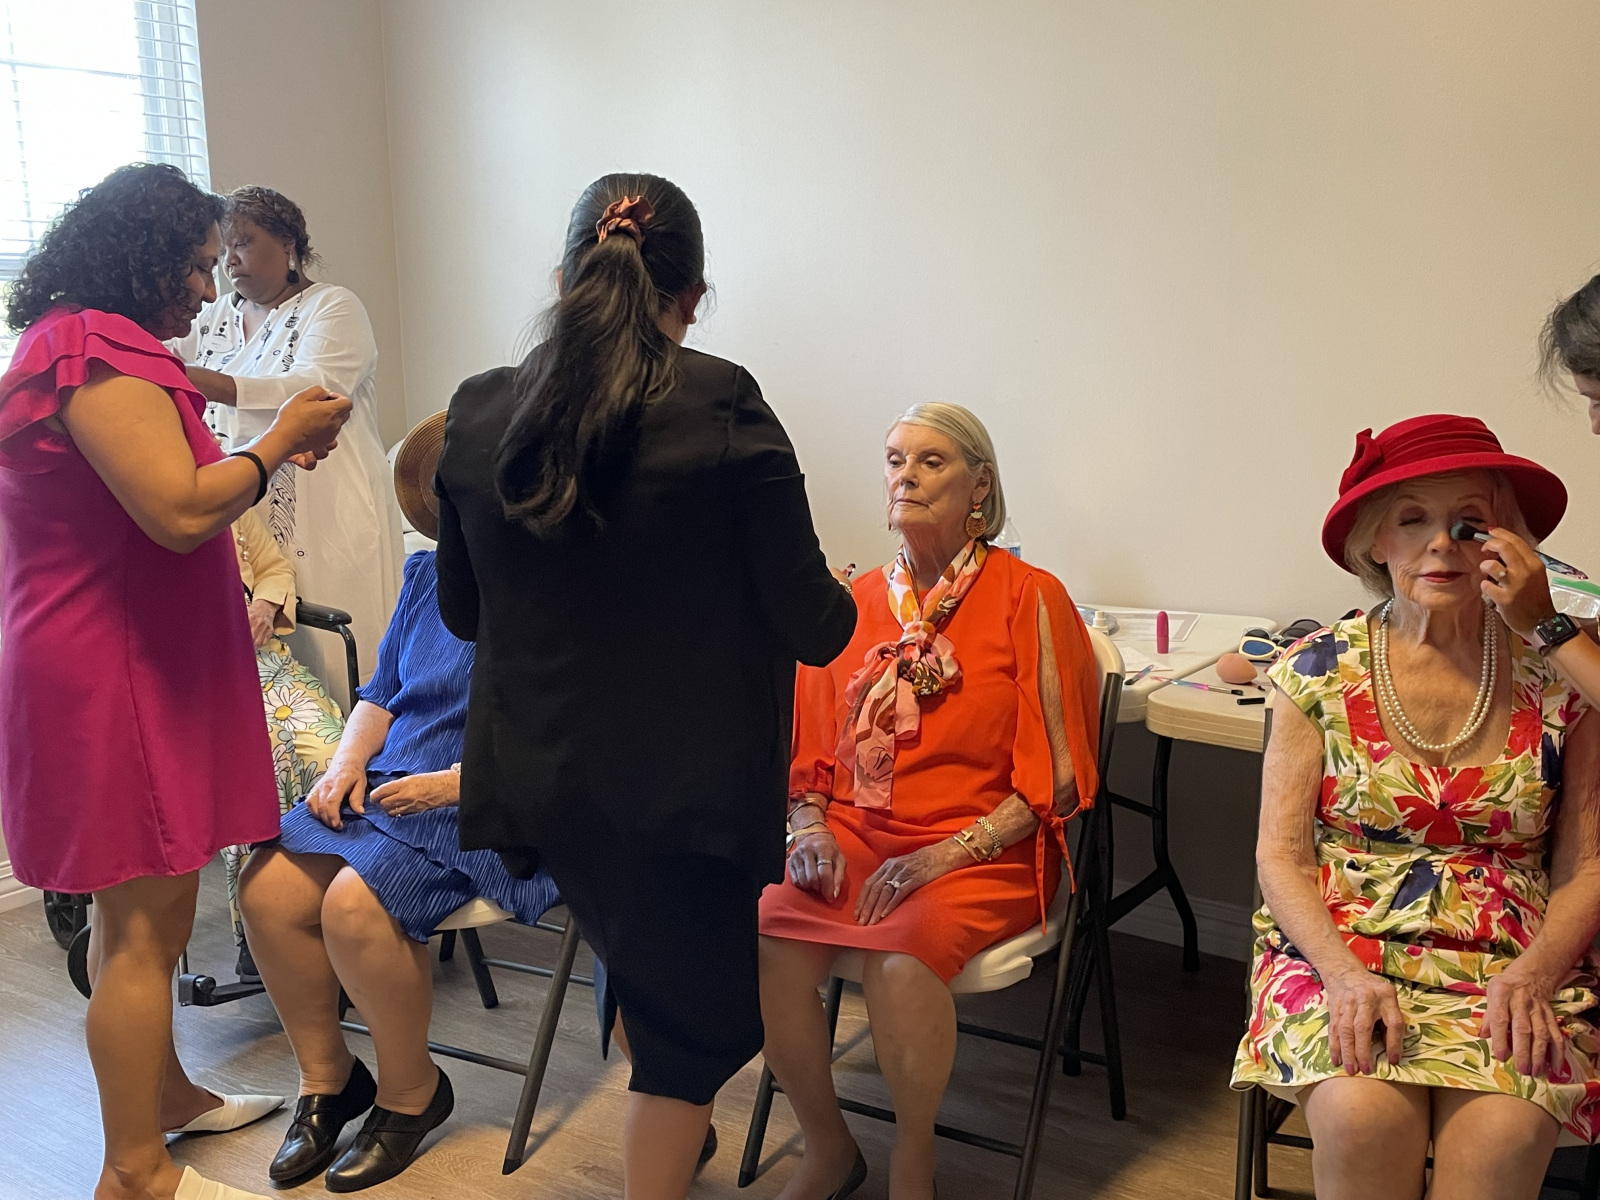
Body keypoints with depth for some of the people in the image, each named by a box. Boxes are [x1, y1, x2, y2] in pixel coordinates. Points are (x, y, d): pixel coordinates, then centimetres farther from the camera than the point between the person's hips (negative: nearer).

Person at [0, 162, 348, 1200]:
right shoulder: (101, 354, -18)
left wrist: (263, 455, 15)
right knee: (144, 922, -3)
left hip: (125, 668, 11)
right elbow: (180, 511, -26)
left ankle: (163, 1093, 35)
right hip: (115, 679, -11)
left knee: (139, 908, 20)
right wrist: (279, 442, -12)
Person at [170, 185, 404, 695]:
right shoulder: (216, 317, 18)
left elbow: (316, 389, -20)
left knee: (331, 664, -6)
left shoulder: (334, 307, -2)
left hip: (326, 521, -5)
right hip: (245, 526, 6)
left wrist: (203, 381, -32)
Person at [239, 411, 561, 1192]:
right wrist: (346, 765, 3)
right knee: (267, 887, -12)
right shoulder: (426, 576, 14)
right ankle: (326, 1077, 11)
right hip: (392, 785, 7)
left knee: (356, 902, -27)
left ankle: (410, 1093, 0)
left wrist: (456, 782, -19)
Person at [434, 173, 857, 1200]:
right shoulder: (721, 408, -16)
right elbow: (809, 624, -12)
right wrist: (842, 604, 11)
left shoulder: (476, 413, -2)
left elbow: (463, 610, 11)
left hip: (537, 775, 6)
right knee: (695, 1015, 15)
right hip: (689, 779, -5)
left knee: (641, 970, 30)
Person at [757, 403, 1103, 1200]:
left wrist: (948, 854, -14)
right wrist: (812, 829, -4)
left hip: (980, 851, -3)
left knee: (902, 960, -32)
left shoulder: (1029, 598, -3)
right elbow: (812, 748, 15)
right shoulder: (856, 603, 10)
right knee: (765, 941, -23)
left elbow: (1054, 775, -5)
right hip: (854, 835, 4)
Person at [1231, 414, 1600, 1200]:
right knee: (1362, 1111, -29)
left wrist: (1533, 974, -14)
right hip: (1341, 949, 0)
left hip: (1512, 965, 0)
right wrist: (1344, 973, -16)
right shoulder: (1318, 669, 2)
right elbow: (1281, 853, 0)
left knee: (1505, 1133, -29)